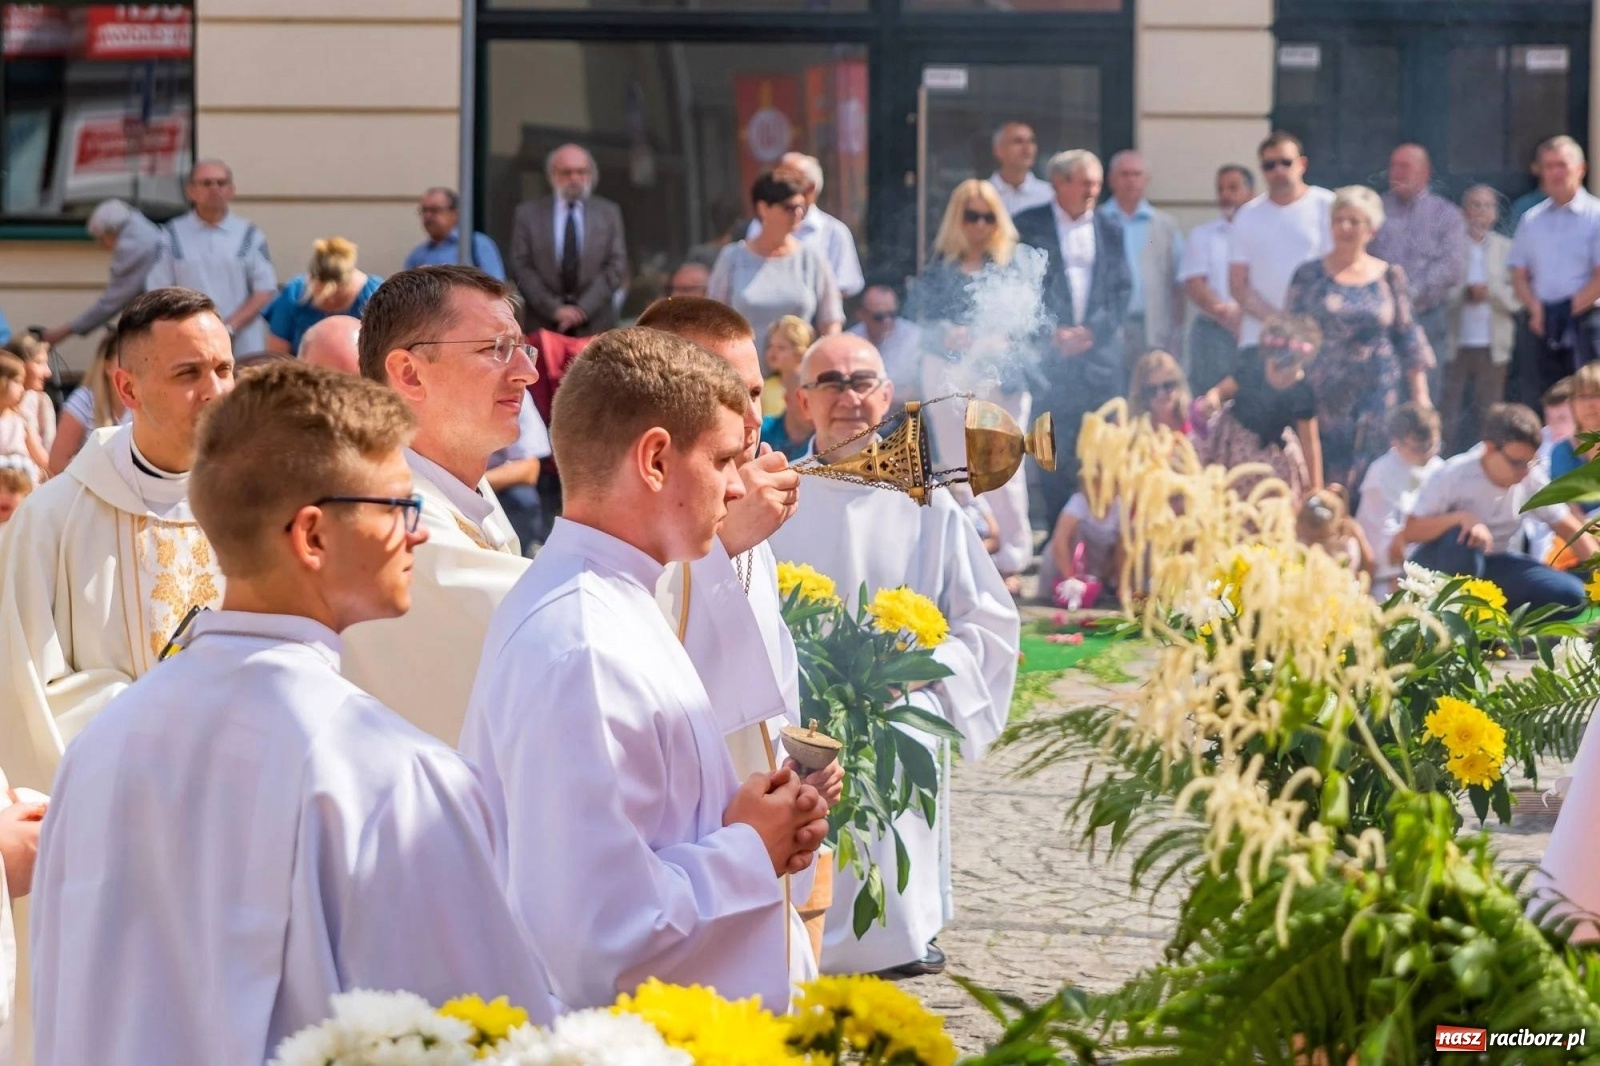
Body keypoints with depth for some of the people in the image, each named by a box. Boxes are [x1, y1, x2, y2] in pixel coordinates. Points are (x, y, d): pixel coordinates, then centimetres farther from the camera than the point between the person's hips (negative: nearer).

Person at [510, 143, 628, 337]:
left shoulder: (609, 213, 10)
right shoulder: (528, 214, 7)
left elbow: (617, 266, 4)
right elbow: (521, 269, 2)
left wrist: (583, 309, -7)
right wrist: (554, 309, -9)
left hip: (595, 327, 1)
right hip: (545, 325, -1)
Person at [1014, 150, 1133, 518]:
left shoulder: (1110, 228, 13)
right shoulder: (1029, 225, 3)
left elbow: (1121, 289, 10)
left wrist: (1092, 331, -5)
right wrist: (1052, 334, -10)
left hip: (1100, 351, 3)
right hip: (1050, 352, -3)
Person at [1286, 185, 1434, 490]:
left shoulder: (1390, 277, 6)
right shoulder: (1309, 275, 5)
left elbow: (1408, 339, 9)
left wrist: (1420, 393, 6)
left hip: (1375, 395, 0)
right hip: (1322, 395, 0)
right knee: (1321, 479, -5)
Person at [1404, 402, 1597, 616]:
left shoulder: (1532, 480, -11)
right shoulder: (1453, 476, -22)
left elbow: (1569, 528, -3)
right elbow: (1411, 531, -25)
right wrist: (1461, 517, -41)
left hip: (1494, 564, 4)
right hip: (1440, 566, -4)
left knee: (1572, 596, -17)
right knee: (1462, 538, -40)